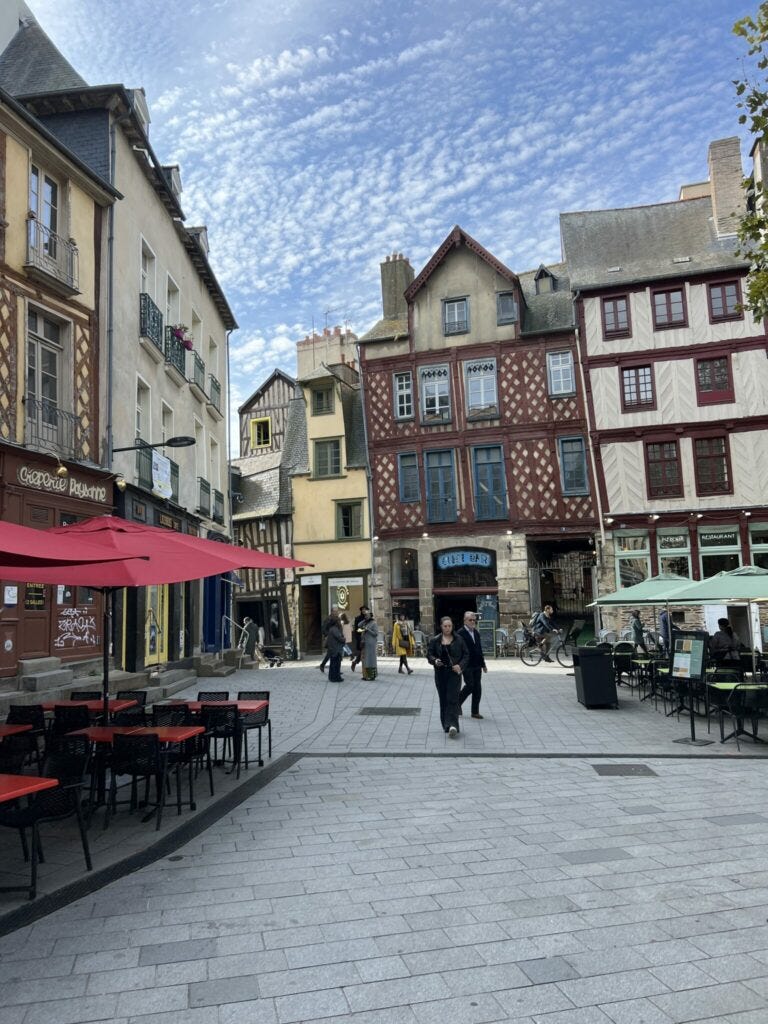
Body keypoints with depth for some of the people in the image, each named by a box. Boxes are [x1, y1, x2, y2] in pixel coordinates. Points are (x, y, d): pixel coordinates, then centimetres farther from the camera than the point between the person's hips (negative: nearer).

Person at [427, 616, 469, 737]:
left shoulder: (458, 640, 2)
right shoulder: (435, 640, 4)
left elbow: (466, 655, 4)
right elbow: (429, 654, 5)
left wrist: (460, 665, -11)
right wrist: (435, 661, -16)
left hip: (454, 673, -2)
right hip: (440, 674, 2)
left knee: (453, 699, -11)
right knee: (443, 700, 7)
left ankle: (452, 725, -16)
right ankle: (446, 725, 20)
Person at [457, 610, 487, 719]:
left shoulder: (476, 633, 15)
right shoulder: (460, 633, -10)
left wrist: (483, 664, 18)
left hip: (477, 665, 7)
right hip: (467, 665, -7)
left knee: (477, 688, 6)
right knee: (470, 685, -9)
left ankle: (475, 711, 14)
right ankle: (457, 704, 14)